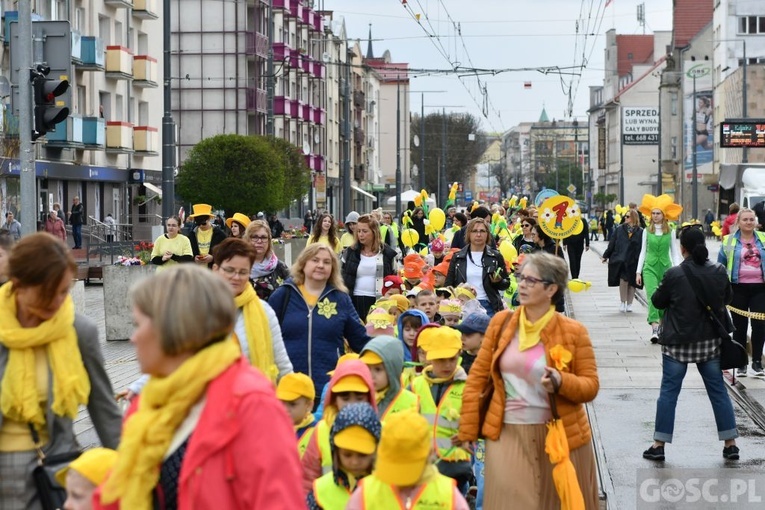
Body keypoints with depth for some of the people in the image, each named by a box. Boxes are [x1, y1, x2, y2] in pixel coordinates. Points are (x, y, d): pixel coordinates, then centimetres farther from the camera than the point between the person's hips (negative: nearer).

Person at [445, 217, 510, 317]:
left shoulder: (495, 257, 6)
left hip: (488, 306, -1)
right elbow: (449, 284, 9)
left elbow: (506, 284, 9)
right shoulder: (457, 257, 8)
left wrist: (498, 281, -13)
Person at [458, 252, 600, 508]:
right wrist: (467, 431, 4)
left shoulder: (573, 332, -5)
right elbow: (478, 377, 6)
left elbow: (590, 386, -3)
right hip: (507, 433, 1)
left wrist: (561, 382, -24)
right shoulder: (501, 322, 2)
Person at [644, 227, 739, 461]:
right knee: (718, 390, 12)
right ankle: (730, 444, 16)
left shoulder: (674, 274, -16)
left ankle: (659, 445, 7)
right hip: (710, 342, 3)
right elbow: (727, 297, 12)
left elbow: (658, 301, -2)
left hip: (678, 342, -3)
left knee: (669, 391, 5)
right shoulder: (719, 272, -5)